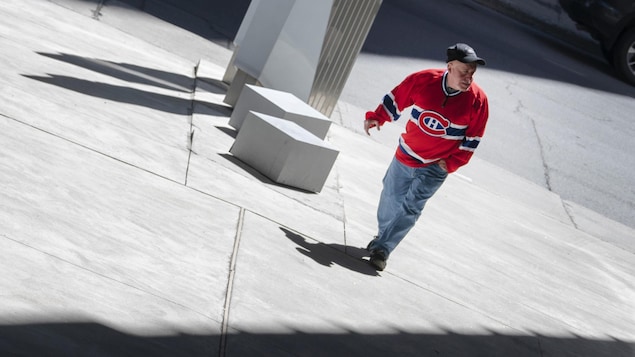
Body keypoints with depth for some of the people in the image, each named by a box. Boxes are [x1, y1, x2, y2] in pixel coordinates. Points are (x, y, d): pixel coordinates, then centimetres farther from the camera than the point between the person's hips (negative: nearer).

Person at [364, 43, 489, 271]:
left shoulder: (477, 100, -16)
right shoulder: (423, 80, -16)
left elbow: (472, 138, -7)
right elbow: (396, 99, 0)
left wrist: (452, 163, -11)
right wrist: (376, 117, -9)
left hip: (436, 166, -2)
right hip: (406, 156, 2)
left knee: (410, 207, -11)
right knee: (391, 198, 17)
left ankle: (382, 248, -2)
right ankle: (383, 234, 44)